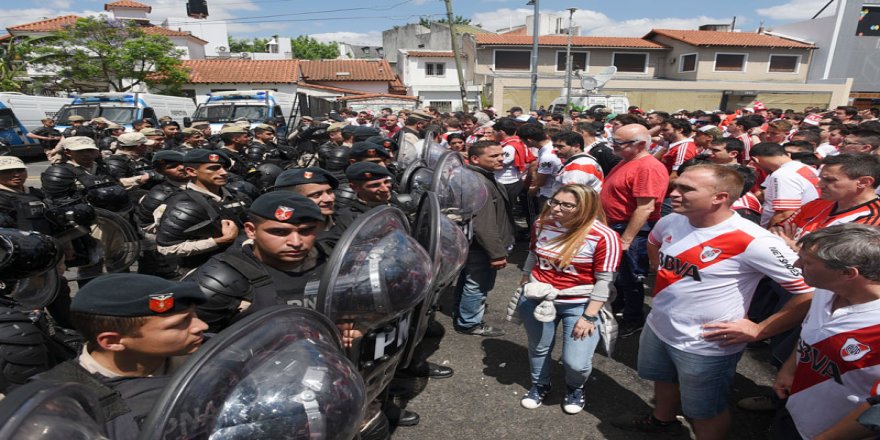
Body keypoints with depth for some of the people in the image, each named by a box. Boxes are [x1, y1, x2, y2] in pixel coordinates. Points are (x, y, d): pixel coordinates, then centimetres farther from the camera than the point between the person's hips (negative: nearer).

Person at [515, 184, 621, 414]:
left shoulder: (603, 236, -20)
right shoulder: (542, 224, -5)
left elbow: (604, 281, -16)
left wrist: (589, 317, -15)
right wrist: (522, 289, 16)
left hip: (579, 305, -4)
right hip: (537, 300, 4)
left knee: (575, 363, -7)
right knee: (538, 349, 19)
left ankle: (575, 388, 29)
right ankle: (540, 385, 49)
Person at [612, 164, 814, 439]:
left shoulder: (752, 242, -28)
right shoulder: (671, 222, -8)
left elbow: (813, 291, -24)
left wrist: (759, 331, -21)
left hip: (706, 345, -6)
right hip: (657, 327, 7)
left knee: (705, 412, 16)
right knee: (664, 379, 31)